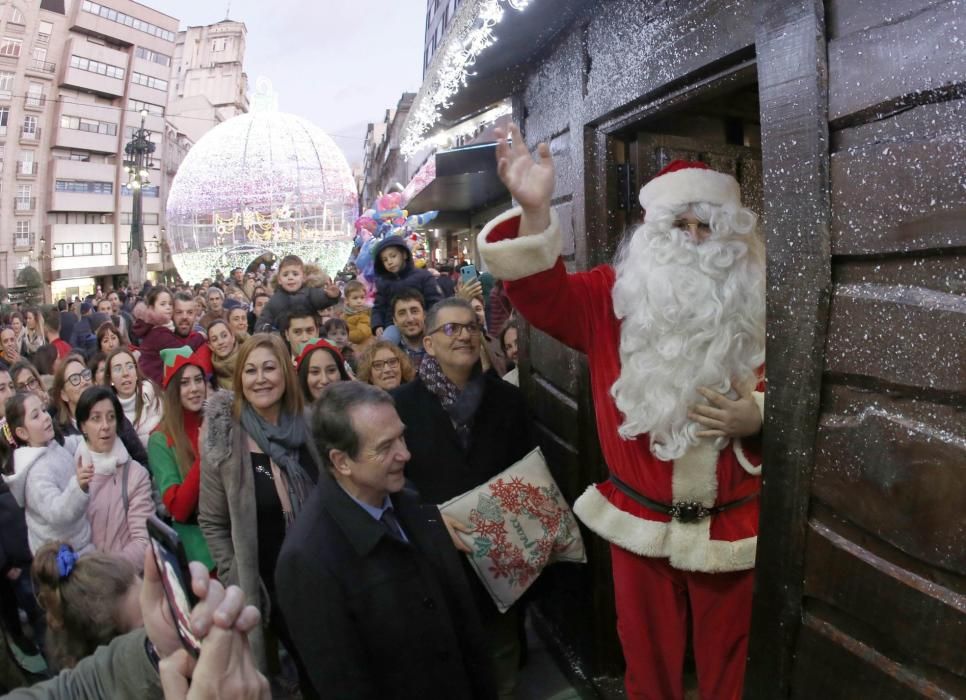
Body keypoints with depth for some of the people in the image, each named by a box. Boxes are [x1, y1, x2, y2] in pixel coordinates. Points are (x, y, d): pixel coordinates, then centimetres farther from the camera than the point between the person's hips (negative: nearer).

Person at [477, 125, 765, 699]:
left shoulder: (759, 308, -4)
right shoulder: (616, 298, -5)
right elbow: (543, 292, -19)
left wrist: (758, 420, -19)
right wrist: (535, 210, -33)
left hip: (731, 526, 0)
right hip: (639, 521, 0)